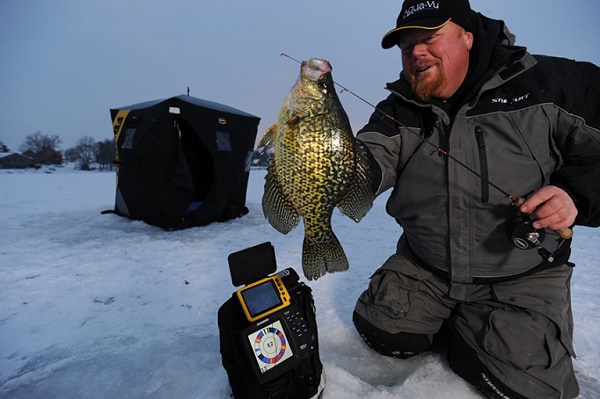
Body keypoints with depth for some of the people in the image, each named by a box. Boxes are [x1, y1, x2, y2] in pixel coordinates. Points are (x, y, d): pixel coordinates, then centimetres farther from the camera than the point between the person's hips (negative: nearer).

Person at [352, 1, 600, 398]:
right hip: (423, 267, 3)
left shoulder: (546, 83, -7)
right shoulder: (400, 109, -4)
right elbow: (372, 163, -21)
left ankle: (465, 330, 20)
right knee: (382, 333, 1)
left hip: (522, 275, -1)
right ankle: (450, 319, 29)